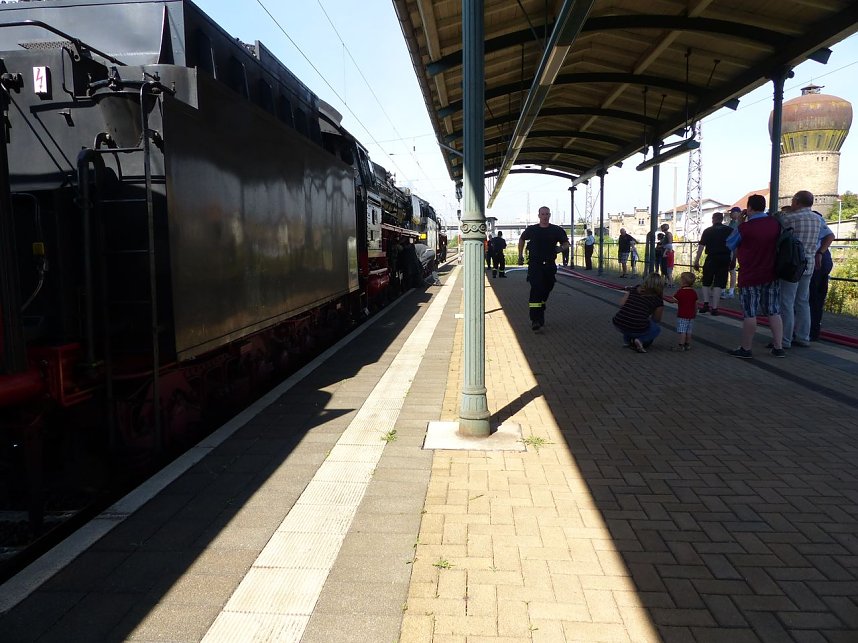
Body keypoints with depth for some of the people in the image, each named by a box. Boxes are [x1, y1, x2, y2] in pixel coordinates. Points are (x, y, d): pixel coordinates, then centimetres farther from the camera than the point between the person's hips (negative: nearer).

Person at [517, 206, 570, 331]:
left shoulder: (557, 230, 3)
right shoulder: (531, 230, 3)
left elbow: (566, 243, 13)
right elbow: (521, 239, 21)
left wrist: (561, 248, -11)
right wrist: (520, 256, 18)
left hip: (549, 265, 3)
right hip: (535, 265, -3)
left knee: (546, 290, 11)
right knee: (536, 289, -18)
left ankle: (540, 316, 32)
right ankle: (535, 320, -22)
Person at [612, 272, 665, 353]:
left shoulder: (634, 289, 13)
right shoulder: (658, 300, 5)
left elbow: (621, 304, 8)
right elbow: (656, 320, 16)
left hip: (618, 325, 4)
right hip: (637, 330, -4)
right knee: (657, 329, 27)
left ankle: (627, 340, 23)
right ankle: (640, 340, 0)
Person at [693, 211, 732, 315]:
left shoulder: (708, 231, 2)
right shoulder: (730, 230, 6)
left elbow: (701, 246, -4)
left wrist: (697, 261, -3)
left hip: (711, 258, -1)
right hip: (725, 259, 1)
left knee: (706, 282, 15)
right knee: (719, 283, 1)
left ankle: (706, 303, 4)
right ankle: (714, 308, -2)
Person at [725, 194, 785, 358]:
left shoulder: (744, 227, -17)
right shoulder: (775, 223, 0)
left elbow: (729, 244, 0)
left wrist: (738, 223, 8)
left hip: (750, 277, -5)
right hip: (771, 275, 5)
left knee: (750, 314, 0)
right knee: (774, 311, 9)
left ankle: (745, 349, 7)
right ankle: (778, 347, 12)